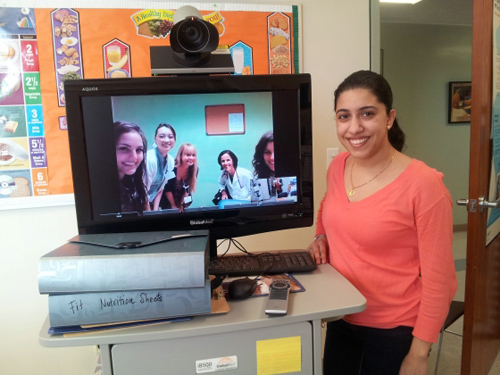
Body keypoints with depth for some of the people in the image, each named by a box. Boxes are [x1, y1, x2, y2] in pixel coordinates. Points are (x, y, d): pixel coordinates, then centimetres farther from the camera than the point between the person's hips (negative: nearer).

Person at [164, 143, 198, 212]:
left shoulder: (194, 169, -18)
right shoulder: (173, 169, -30)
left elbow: (188, 189, -7)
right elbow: (168, 190, -18)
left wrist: (181, 204, -6)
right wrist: (174, 206, -11)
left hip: (182, 199, 4)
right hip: (168, 199, -3)